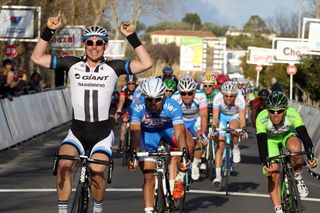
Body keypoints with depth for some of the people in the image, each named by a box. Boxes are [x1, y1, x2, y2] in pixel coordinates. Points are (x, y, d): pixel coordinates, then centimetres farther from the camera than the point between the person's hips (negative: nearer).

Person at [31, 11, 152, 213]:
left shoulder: (113, 68, -1)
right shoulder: (73, 64, 2)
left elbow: (146, 63, -10)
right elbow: (37, 57, 2)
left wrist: (132, 37, -13)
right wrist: (49, 31, -8)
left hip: (102, 134, -1)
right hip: (77, 132, 1)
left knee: (97, 172, -21)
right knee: (64, 163, -27)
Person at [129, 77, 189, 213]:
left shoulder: (172, 107, -35)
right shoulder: (137, 108, -33)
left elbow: (179, 133, -41)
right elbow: (135, 133, -39)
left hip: (168, 129, 1)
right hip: (148, 133, -1)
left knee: (186, 139, -31)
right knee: (149, 177, -8)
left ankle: (179, 178, -16)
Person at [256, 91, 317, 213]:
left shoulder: (293, 115, -35)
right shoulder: (261, 119, -36)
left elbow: (304, 136, -39)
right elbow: (261, 143, -39)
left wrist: (311, 156, -52)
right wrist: (264, 163, -52)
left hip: (288, 135, 0)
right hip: (270, 138, 0)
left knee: (295, 148, -35)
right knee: (273, 176, -11)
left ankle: (298, 178, -9)